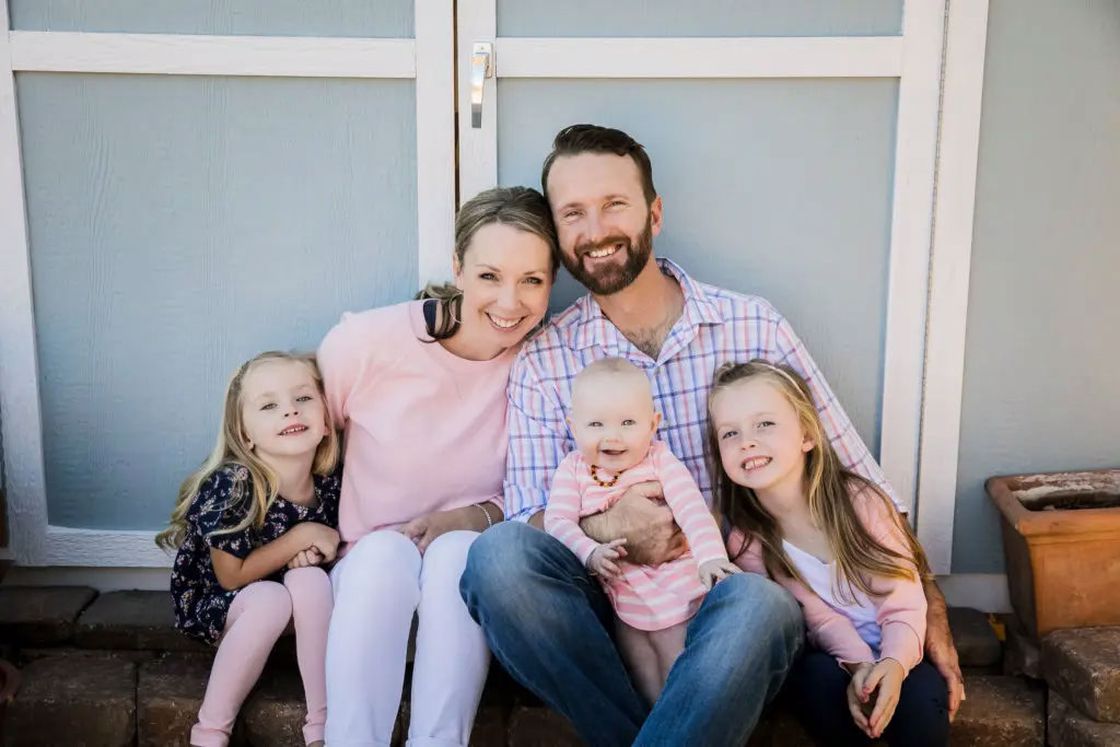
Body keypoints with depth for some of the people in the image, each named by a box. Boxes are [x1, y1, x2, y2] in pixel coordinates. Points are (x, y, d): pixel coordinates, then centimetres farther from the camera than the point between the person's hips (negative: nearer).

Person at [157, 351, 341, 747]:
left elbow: (329, 548, 4)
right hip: (210, 599, -4)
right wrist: (299, 537, -26)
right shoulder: (231, 486, -30)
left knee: (311, 580, -27)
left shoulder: (328, 483, -15)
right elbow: (231, 576, -21)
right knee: (271, 599, -32)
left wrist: (310, 557, -19)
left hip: (291, 597, 4)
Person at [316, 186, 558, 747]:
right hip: (369, 575, 0)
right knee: (383, 551, -33)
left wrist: (481, 515, -18)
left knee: (458, 552, -32)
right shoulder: (367, 341, -14)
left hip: (472, 576, 1)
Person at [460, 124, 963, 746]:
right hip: (612, 601, 2)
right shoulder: (541, 362, 3)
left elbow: (855, 474, 6)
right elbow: (527, 522, -1)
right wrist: (602, 527, -23)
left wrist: (924, 599, 0)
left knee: (760, 604, -36)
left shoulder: (755, 327, 2)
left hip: (739, 592, -1)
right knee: (497, 556, -28)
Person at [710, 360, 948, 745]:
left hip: (896, 654, -1)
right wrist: (858, 664, -28)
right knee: (820, 681, -31)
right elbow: (819, 619, -9)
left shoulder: (859, 500, -16)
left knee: (921, 696, -31)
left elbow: (903, 602, -15)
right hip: (832, 656, 1)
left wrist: (894, 663, -34)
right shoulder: (746, 544, -11)